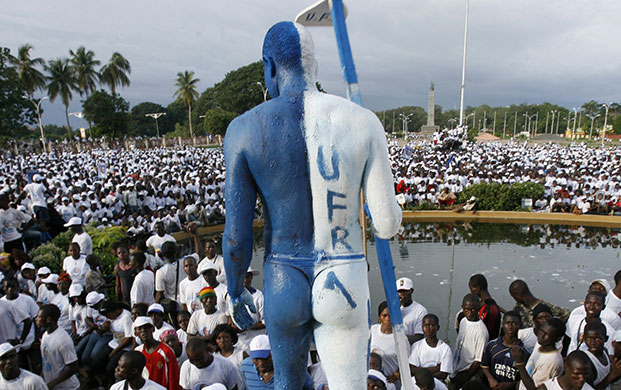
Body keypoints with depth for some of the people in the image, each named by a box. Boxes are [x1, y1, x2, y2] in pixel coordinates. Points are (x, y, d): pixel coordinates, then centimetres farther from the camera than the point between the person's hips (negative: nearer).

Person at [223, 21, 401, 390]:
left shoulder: (245, 129, -9)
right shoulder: (362, 121, -9)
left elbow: (237, 234, -7)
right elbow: (388, 224, -8)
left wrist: (236, 291, 10)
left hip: (283, 282, 1)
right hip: (345, 282, 0)